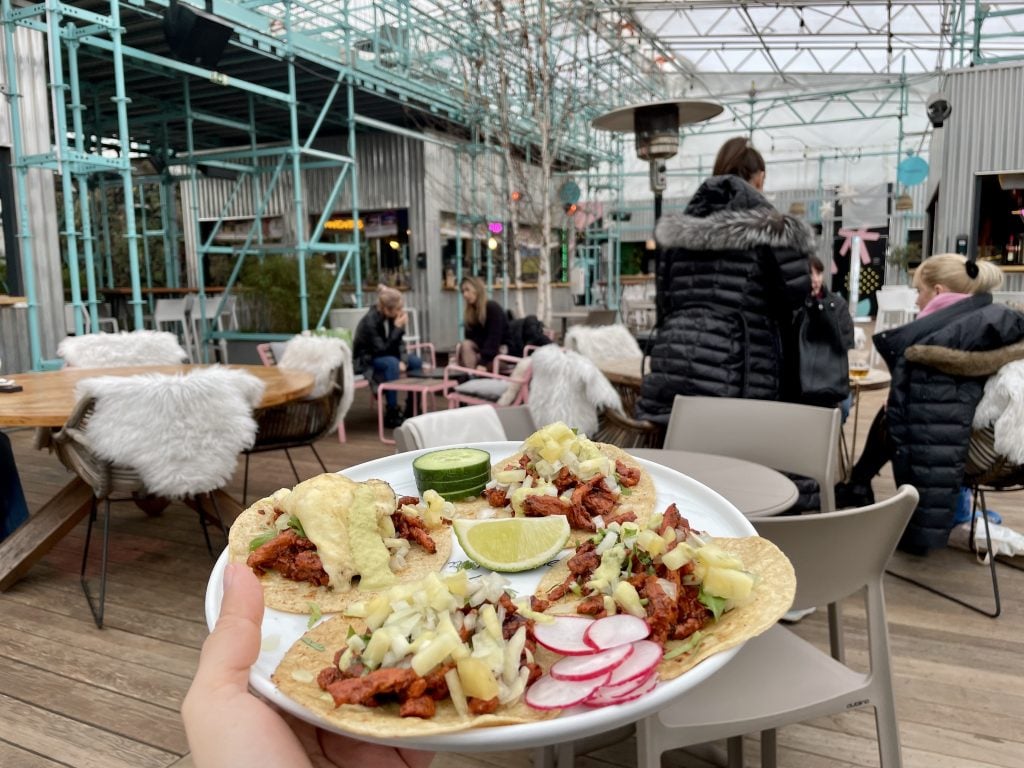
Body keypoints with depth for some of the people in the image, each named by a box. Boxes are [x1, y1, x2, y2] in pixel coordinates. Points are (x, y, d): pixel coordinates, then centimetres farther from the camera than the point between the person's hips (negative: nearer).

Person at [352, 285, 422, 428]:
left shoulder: (392, 317, -10)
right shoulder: (370, 321, -29)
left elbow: (399, 342, -4)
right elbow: (382, 349, -29)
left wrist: (403, 360, -23)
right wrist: (398, 328, -30)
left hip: (385, 356, 7)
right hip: (365, 360, -7)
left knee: (416, 362, -10)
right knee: (392, 363, -35)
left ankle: (412, 409, -1)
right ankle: (392, 413, -28)